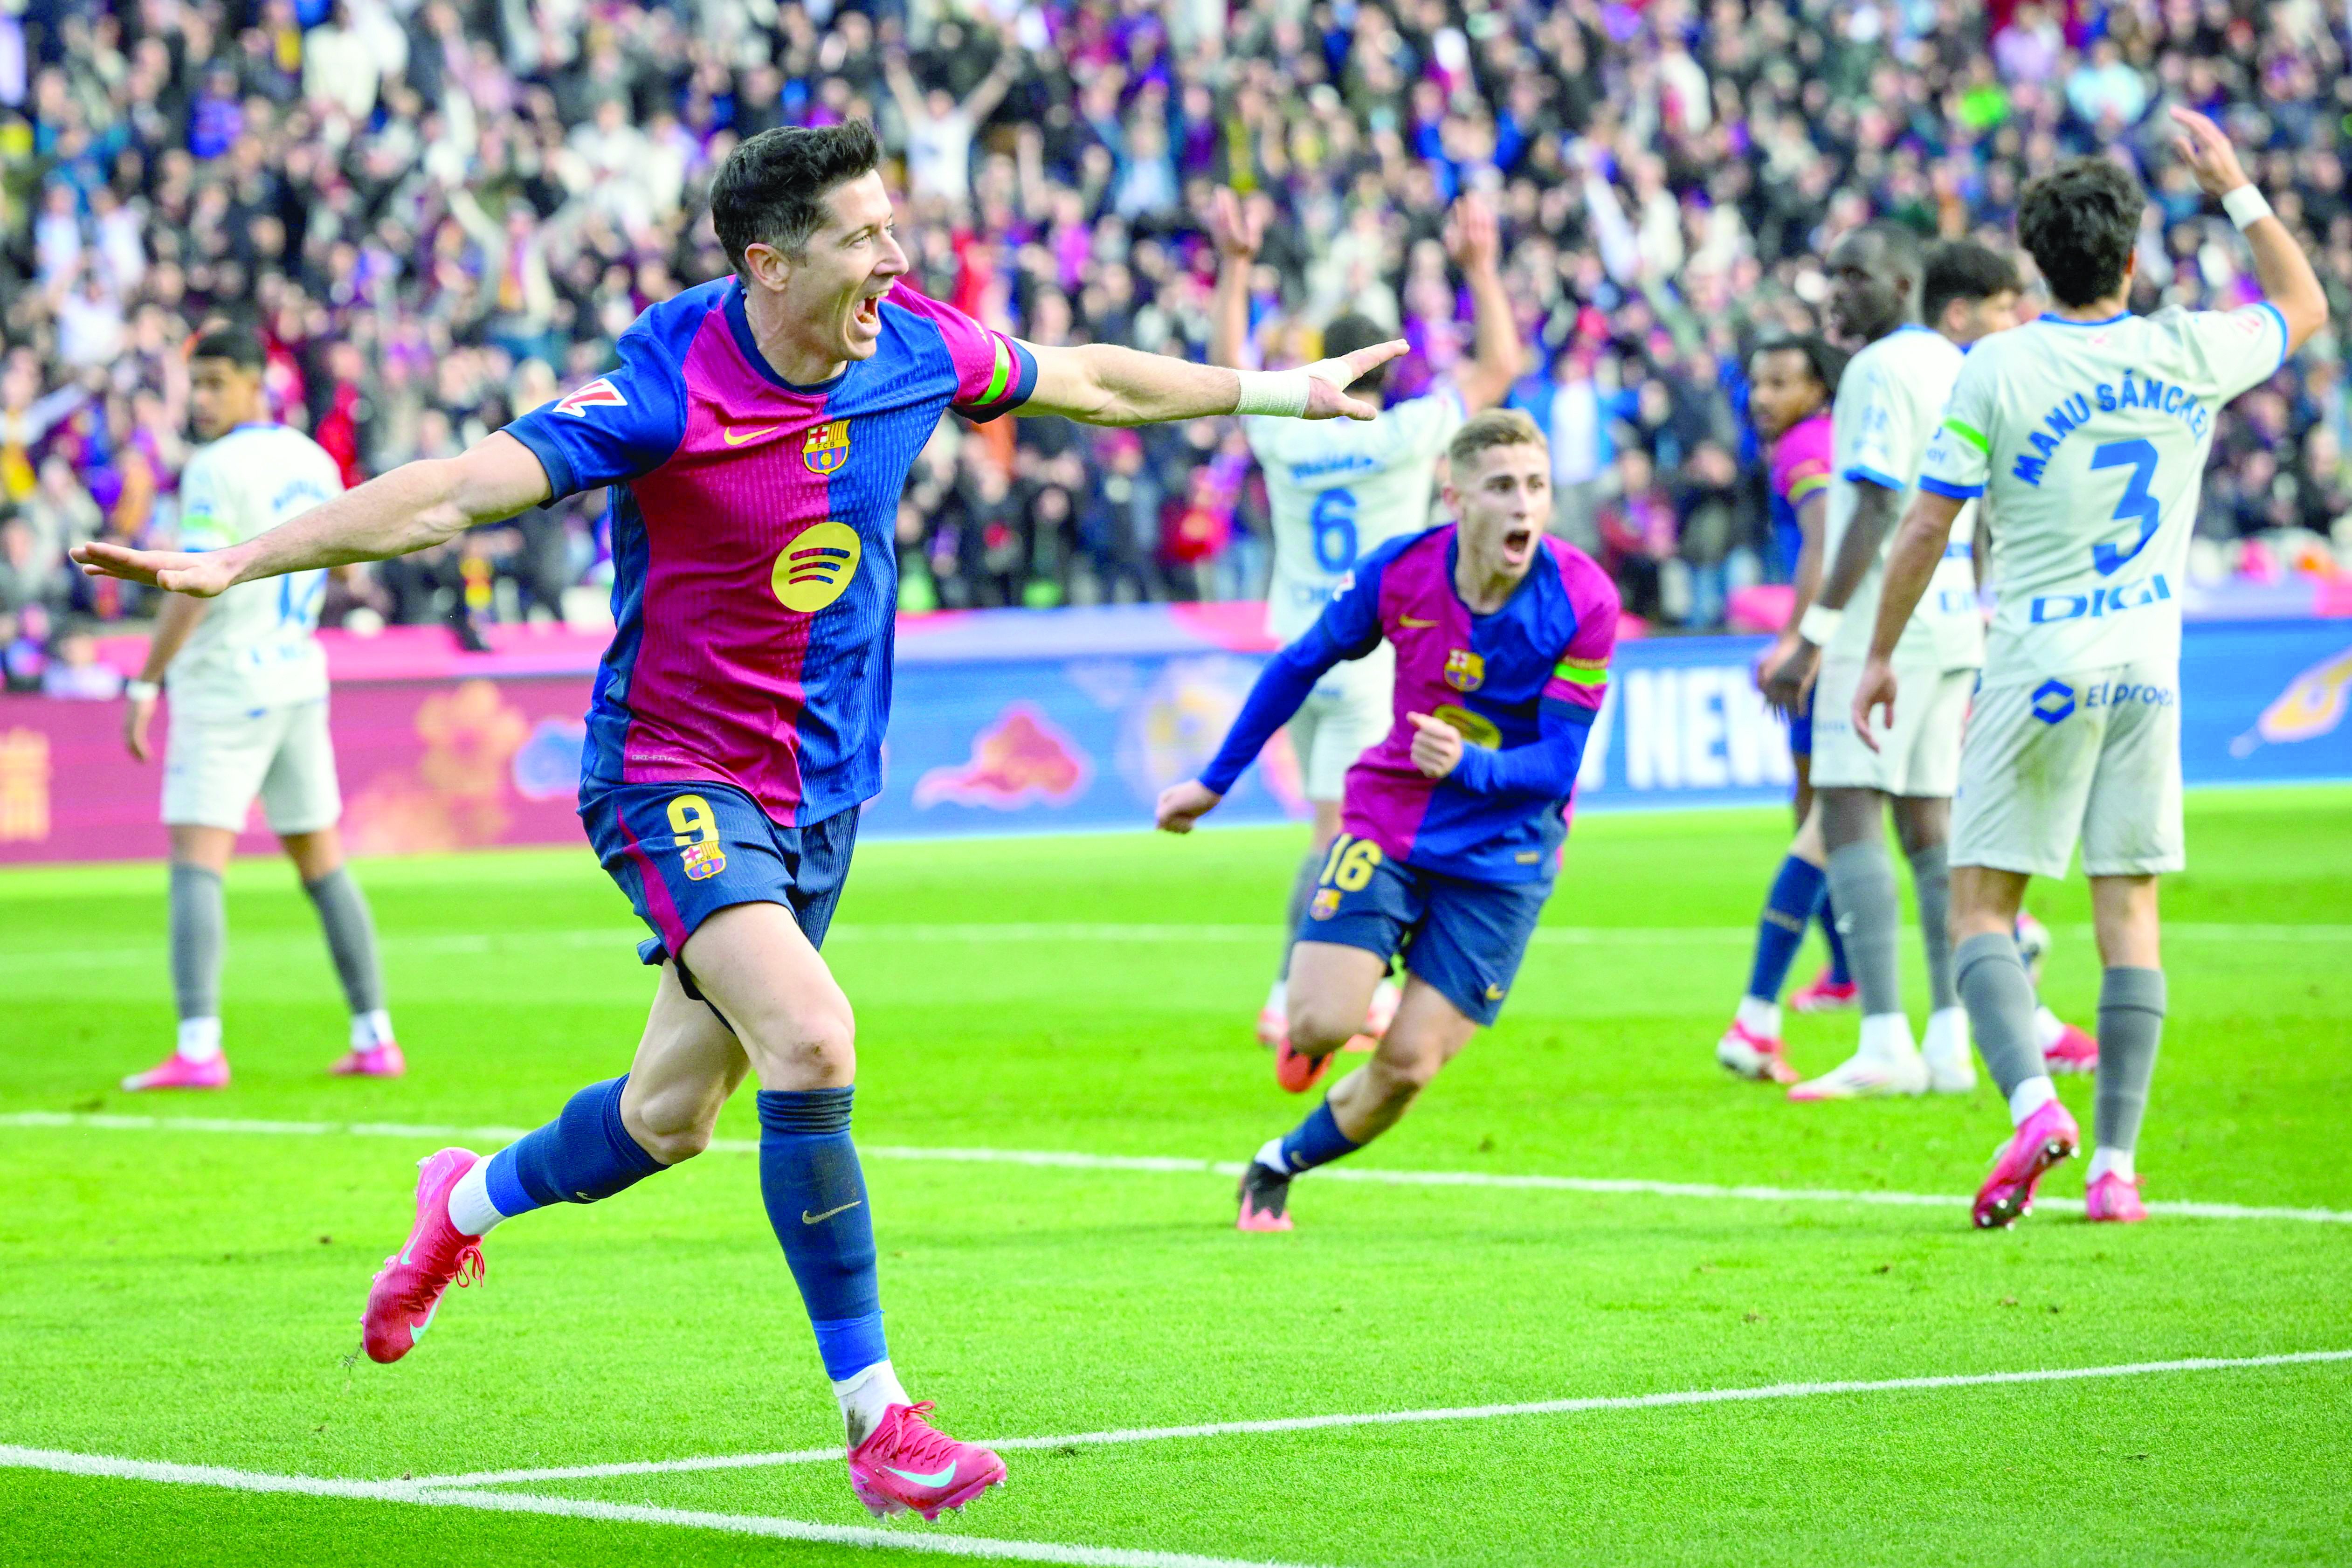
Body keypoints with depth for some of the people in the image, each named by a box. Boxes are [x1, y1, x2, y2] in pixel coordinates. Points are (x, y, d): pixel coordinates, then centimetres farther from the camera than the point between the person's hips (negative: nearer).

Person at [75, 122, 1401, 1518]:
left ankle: (470, 1203, 47)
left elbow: (1087, 381, 15)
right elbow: (455, 494, -27)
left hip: (821, 785, 6)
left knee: (675, 1115, 13)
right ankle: (876, 1417, -18)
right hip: (675, 775, -6)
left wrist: (1279, 391, 26)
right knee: (811, 1039, -27)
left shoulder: (914, 345, -4)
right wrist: (232, 565, -37)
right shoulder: (667, 388, -22)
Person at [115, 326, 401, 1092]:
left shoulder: (217, 471, -14)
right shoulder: (313, 463, 10)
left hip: (224, 685, -8)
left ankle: (197, 1050, -21)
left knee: (196, 862, -10)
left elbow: (191, 591, -20)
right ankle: (375, 1037, 12)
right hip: (299, 678, 8)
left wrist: (144, 687, -16)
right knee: (320, 861, 13)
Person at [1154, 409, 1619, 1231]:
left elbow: (1558, 763, -16)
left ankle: (1283, 1163, 23)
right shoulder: (1398, 574, -14)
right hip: (1387, 819, 1)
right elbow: (1300, 667, 5)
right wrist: (1214, 783, 11)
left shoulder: (1583, 601, -19)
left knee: (1409, 1063, -6)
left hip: (1502, 854, -1)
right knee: (1320, 1027, -16)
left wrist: (1470, 766, -37)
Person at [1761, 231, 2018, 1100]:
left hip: (1881, 629, -9)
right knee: (1928, 824, 10)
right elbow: (1983, 521, 21)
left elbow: (1876, 510, -18)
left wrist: (1813, 635, -17)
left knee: (1850, 817, -11)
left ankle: (1885, 1044, -20)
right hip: (1950, 629, 9)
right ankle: (1950, 1045, 8)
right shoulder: (1957, 373, 17)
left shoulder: (1882, 371, -11)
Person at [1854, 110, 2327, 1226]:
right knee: (2129, 912, 5)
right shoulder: (2187, 353, 1)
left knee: (1981, 906, 2)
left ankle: (2033, 1103, -20)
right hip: (2146, 670, 3)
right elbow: (2305, 306, 21)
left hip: (2036, 671, -3)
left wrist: (1881, 654, 5)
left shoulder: (1999, 369, -7)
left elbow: (1925, 527, -6)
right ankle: (2115, 1165, 1)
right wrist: (2235, 189, 24)